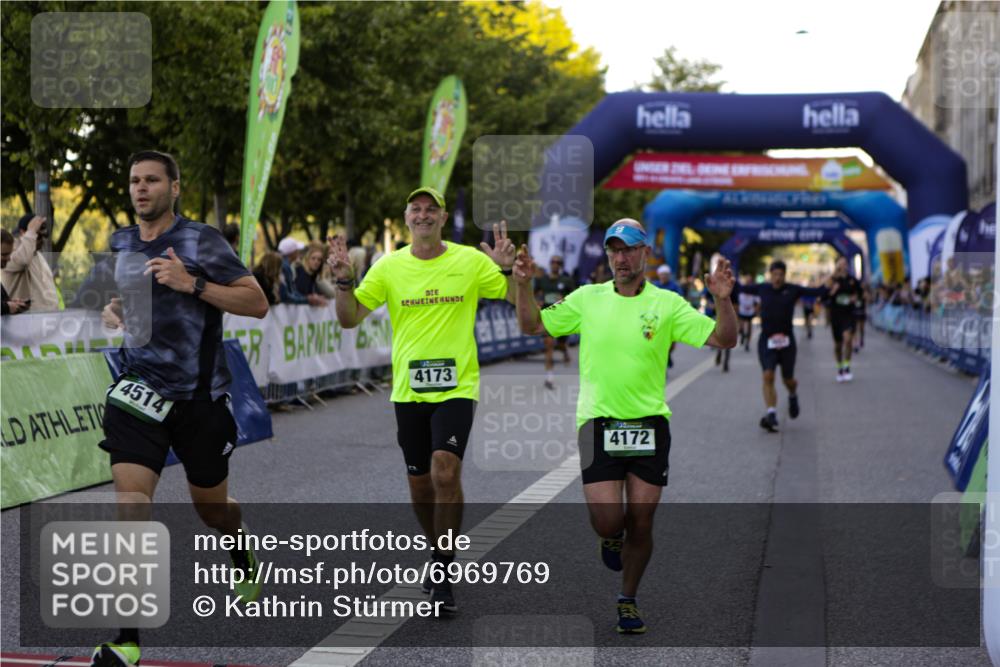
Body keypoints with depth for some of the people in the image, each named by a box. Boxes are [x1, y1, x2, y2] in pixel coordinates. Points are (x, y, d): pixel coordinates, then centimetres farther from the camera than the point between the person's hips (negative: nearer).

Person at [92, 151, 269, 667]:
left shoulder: (200, 240, -8)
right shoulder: (120, 243, 8)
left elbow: (257, 303, -12)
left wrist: (192, 283, -22)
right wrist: (112, 311, 4)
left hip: (200, 394, -3)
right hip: (139, 391, 3)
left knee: (211, 506, 13)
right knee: (130, 505, -13)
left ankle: (243, 555, 51)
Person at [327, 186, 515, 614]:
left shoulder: (471, 261, 0)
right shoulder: (389, 267, 4)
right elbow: (349, 319, 5)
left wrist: (508, 268, -15)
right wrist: (344, 279, -11)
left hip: (456, 387, -3)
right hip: (408, 390, 3)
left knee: (445, 472, -20)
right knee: (419, 483, 10)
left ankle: (442, 571, -9)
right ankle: (441, 557, 34)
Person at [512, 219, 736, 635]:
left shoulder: (667, 304, 2)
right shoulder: (587, 298, 6)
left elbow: (723, 340, -2)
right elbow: (532, 326, 10)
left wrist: (723, 300, -19)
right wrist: (524, 285, -5)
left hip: (650, 425, 0)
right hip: (598, 424, 0)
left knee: (640, 524, 3)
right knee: (607, 521, -9)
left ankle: (628, 602, 25)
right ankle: (612, 537, 29)